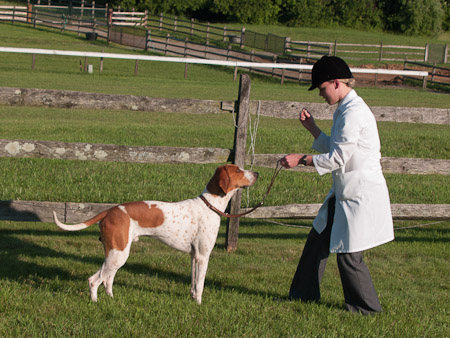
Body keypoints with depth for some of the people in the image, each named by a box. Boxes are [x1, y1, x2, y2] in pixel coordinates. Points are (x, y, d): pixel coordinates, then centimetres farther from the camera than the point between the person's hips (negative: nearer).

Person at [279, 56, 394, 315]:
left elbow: (337, 158, -21)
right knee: (318, 239, 15)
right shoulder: (344, 110, 12)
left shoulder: (354, 113, -21)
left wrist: (301, 160, -14)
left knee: (348, 254, -2)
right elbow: (334, 149, 18)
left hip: (361, 194, -10)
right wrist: (312, 128, 11)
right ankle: (304, 294, 28)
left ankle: (366, 307, 13)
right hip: (344, 192, 10)